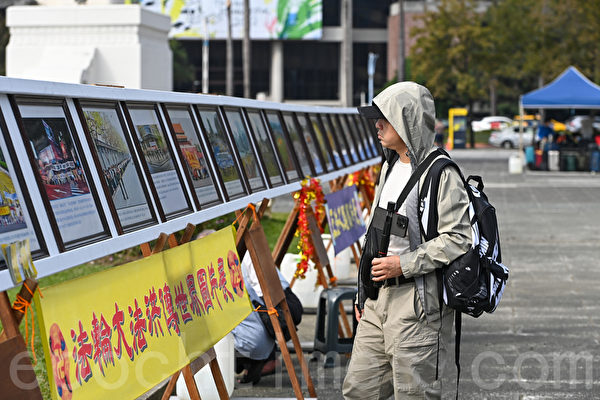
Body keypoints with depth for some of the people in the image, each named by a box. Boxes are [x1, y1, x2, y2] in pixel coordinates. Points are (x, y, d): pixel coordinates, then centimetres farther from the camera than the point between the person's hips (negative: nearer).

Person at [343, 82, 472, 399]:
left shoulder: (440, 173, -12)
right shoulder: (391, 167, 16)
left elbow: (457, 239, -18)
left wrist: (404, 264, -19)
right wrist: (363, 292, 22)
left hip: (418, 302, -9)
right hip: (380, 299, 9)